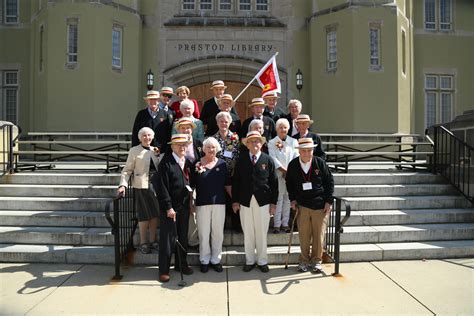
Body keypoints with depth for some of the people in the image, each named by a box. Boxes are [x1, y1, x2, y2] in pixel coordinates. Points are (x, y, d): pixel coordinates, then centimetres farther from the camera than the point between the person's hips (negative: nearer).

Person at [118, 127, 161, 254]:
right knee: (144, 215, 1)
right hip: (142, 186, -5)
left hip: (156, 185, 5)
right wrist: (123, 184, -18)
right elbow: (127, 170, -7)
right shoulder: (134, 150, -2)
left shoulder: (155, 150, 13)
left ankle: (152, 240, 22)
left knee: (155, 213, 9)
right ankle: (143, 243, 14)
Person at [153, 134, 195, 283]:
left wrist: (190, 202, 8)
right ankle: (164, 269, 13)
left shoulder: (187, 162, 10)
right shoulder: (166, 162, -11)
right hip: (170, 206, -6)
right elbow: (162, 187, -15)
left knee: (183, 237, 15)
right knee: (168, 238, 1)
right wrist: (168, 207, -17)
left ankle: (181, 264, 30)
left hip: (184, 205, 6)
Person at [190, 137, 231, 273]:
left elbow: (227, 184, 8)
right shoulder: (197, 164, 1)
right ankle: (204, 260, 22)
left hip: (219, 203, 1)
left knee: (218, 232, 8)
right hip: (202, 203, -1)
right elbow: (192, 185, 2)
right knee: (203, 233, 6)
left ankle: (216, 259, 22)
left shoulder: (222, 164, 5)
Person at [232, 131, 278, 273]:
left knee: (262, 233, 7)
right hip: (245, 201, 1)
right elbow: (235, 181, 6)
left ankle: (262, 261, 22)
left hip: (263, 201, -1)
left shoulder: (268, 160, 1)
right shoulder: (241, 160, 4)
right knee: (248, 233, 8)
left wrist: (273, 203, -2)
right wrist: (235, 201, 1)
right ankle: (249, 260, 22)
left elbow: (274, 182, 1)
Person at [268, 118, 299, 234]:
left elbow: (296, 158, 3)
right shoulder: (272, 143, 3)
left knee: (288, 198, 5)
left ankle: (285, 223, 13)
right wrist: (284, 170, -10)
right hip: (278, 175, -2)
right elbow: (273, 159, -5)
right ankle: (277, 224, 2)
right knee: (278, 198, -4)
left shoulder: (293, 141, 10)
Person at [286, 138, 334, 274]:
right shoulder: (293, 165, -1)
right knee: (304, 235, 5)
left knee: (319, 235, 5)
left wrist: (328, 201, -4)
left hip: (320, 205, -1)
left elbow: (330, 182, 0)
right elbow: (289, 183, 13)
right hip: (302, 205, 1)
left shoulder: (320, 163, -6)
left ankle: (316, 261, 21)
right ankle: (304, 261, 21)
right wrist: (292, 199, 5)